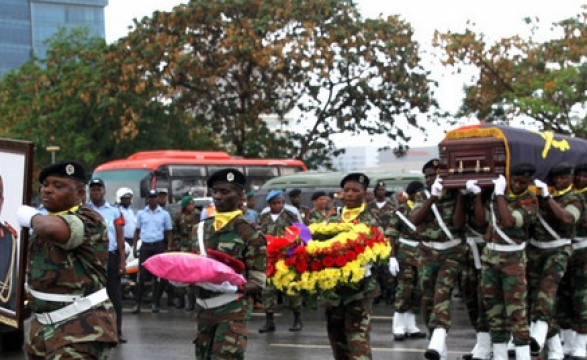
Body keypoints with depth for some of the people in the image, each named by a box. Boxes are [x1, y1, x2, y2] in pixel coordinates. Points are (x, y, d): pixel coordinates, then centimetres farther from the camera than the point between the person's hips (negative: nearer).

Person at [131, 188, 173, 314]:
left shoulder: (164, 214, 4)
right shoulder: (141, 213, 8)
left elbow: (169, 232, 7)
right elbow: (137, 231, 13)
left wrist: (169, 248, -1)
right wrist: (134, 247, 5)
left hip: (159, 246, -1)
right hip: (145, 246, 1)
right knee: (141, 275, -2)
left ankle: (155, 303, 9)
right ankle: (138, 303, 2)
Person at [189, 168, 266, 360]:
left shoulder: (250, 234, -7)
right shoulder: (200, 230, 11)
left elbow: (257, 283, -9)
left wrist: (232, 287, -26)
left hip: (233, 311, -6)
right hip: (204, 309, 7)